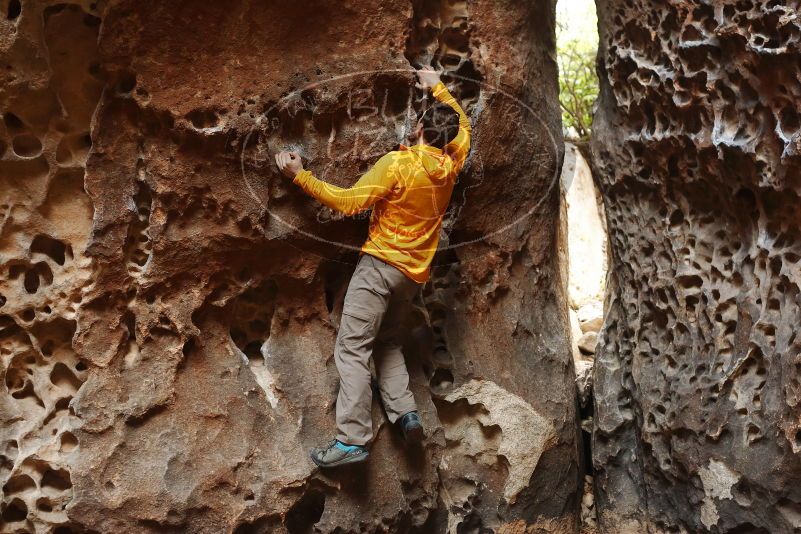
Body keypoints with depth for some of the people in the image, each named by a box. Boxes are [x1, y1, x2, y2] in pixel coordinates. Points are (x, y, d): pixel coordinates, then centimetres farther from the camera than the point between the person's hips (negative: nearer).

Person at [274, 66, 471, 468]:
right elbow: (462, 124, 26)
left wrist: (300, 176, -8)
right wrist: (438, 88, 36)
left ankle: (351, 439, -16)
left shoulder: (398, 163, -14)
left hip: (381, 264, -7)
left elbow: (348, 202, -14)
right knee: (386, 342, 23)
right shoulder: (450, 164, 5)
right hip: (415, 273, 7)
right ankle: (405, 412, 5)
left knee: (352, 348, -9)